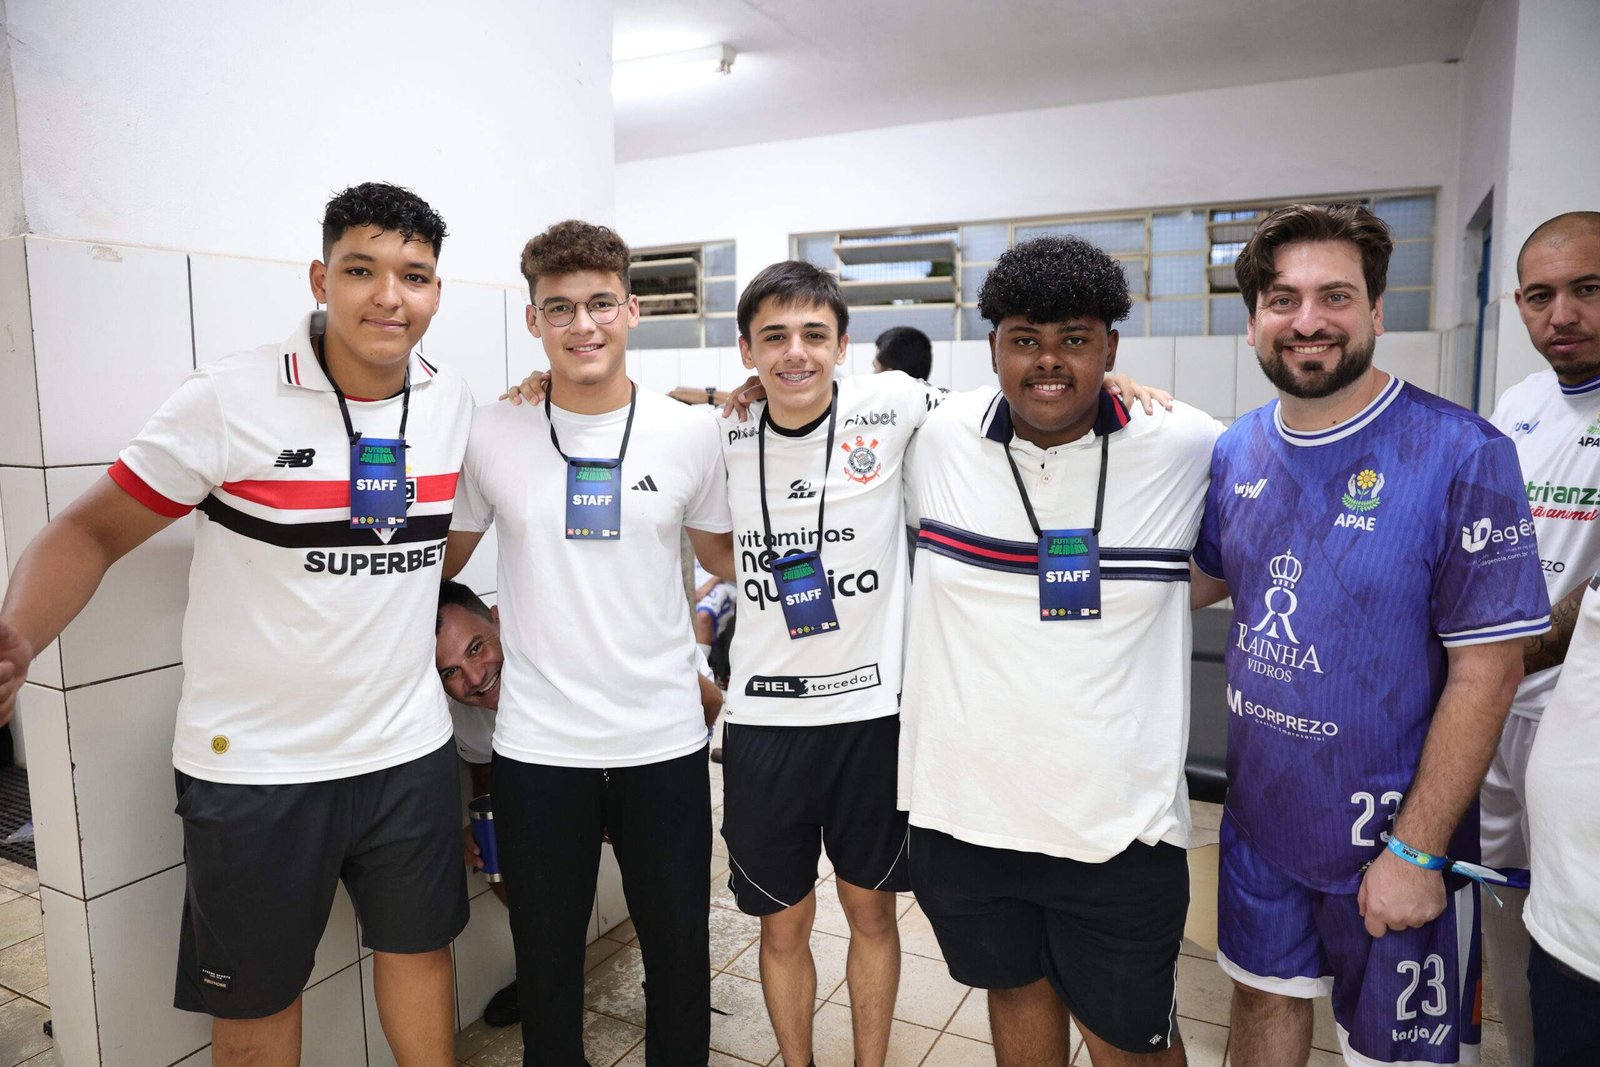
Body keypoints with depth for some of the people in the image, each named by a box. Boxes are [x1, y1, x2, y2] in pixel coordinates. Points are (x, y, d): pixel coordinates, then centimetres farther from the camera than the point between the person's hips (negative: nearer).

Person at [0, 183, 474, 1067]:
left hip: (408, 750, 4)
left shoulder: (452, 401, -1)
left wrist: (449, 608, 6)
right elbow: (92, 531, -9)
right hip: (255, 764, -3)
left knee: (420, 945, 20)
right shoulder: (229, 400, -14)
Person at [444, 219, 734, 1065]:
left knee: (679, 949, 16)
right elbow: (440, 562, 10)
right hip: (536, 745, 0)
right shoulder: (490, 434, -2)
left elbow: (728, 560, 10)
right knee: (546, 959, 17)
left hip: (664, 741, 1)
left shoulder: (691, 433, -2)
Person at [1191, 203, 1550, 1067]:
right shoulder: (1236, 451, -2)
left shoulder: (1461, 454, -17)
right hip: (1257, 821, 4)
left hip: (1390, 839, -4)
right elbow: (1195, 583, 10)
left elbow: (1486, 670, -16)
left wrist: (1416, 851, -16)